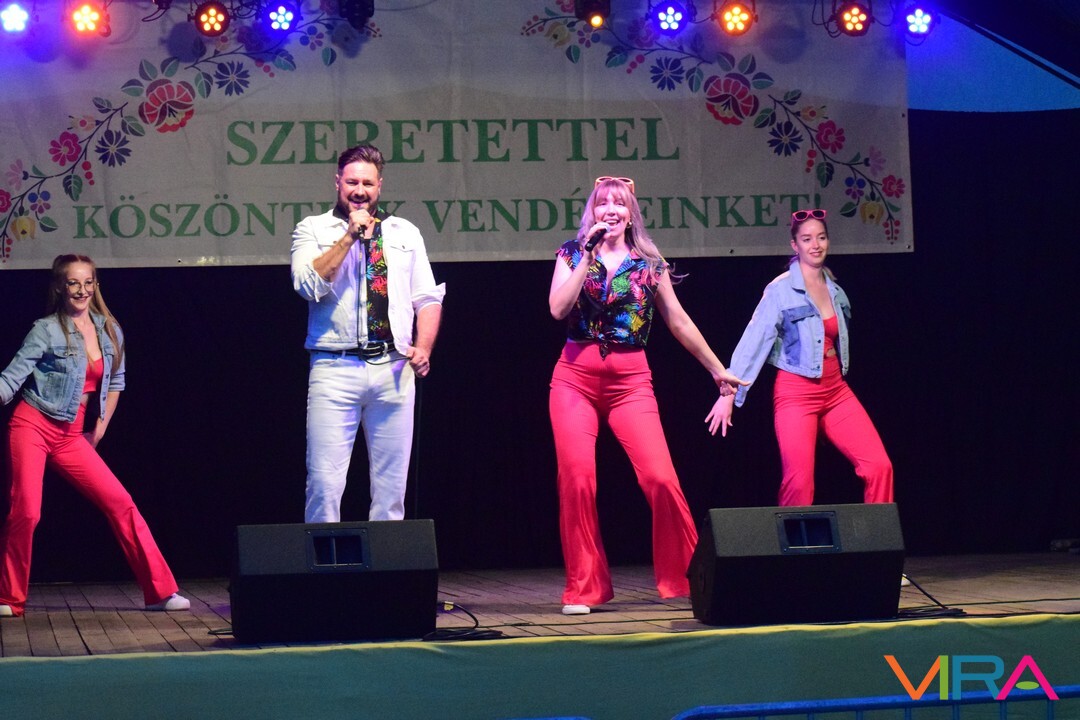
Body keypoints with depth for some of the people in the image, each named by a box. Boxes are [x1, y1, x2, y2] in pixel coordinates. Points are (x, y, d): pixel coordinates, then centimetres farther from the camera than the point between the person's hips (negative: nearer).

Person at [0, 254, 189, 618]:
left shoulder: (110, 331, 8)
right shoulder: (46, 331, -6)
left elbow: (115, 382, 21)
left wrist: (100, 428, 16)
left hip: (71, 437, 4)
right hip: (32, 426, -4)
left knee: (121, 503, -3)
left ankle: (161, 592, 0)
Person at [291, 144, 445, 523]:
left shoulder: (405, 233, 17)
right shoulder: (313, 229, 9)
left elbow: (428, 298, 14)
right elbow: (309, 285, -8)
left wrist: (423, 347, -2)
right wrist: (349, 236, -9)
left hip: (394, 369, 3)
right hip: (334, 368, -3)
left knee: (392, 484, 3)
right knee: (324, 482, -10)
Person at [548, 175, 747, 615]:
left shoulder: (649, 262, 9)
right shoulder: (572, 254, 8)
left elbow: (679, 321, 15)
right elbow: (559, 309, -8)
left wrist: (717, 369, 18)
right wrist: (588, 254, -10)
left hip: (631, 380, 0)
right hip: (576, 377, 0)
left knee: (660, 477, -13)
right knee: (577, 478, -9)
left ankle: (687, 577, 3)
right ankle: (583, 588, 4)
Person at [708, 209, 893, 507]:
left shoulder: (835, 290, 11)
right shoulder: (780, 290, -7)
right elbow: (754, 341, -13)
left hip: (836, 390, 5)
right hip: (796, 392, -5)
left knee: (879, 465, -8)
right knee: (799, 482, -11)